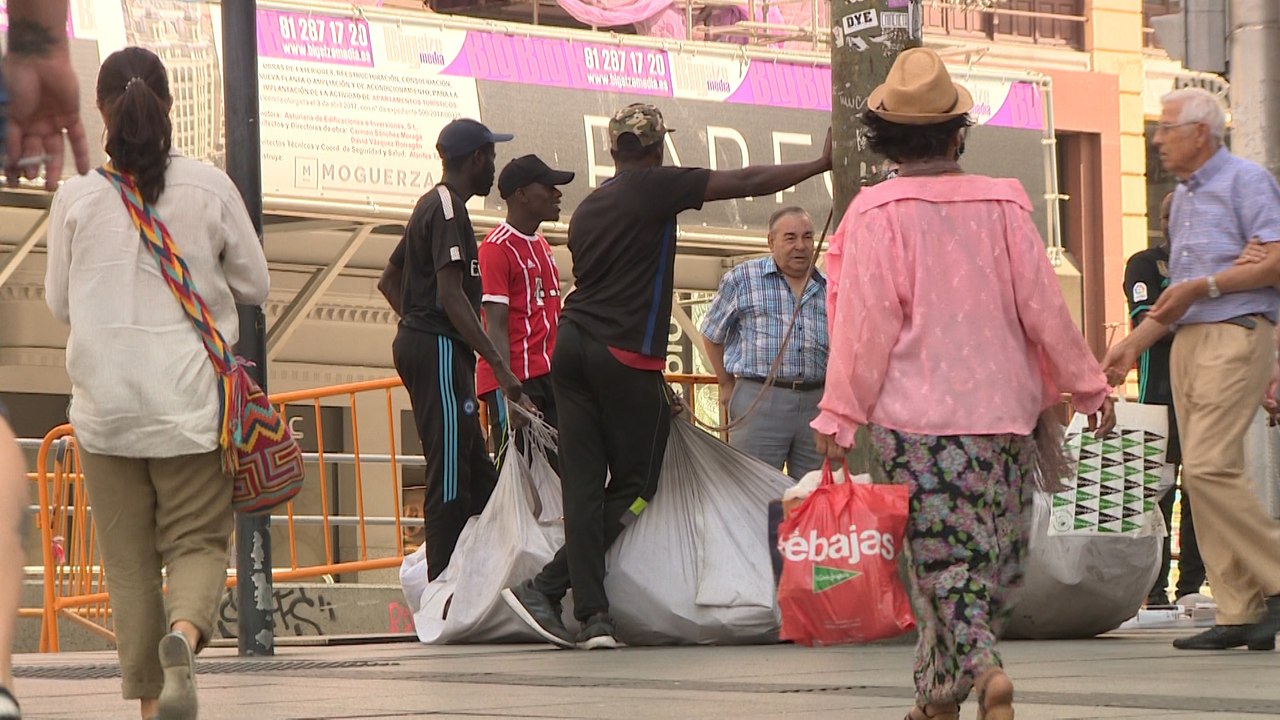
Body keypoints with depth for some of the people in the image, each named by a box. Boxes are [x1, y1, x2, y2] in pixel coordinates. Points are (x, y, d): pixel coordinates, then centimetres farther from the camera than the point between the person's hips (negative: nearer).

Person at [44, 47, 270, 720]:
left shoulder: (76, 196, -3)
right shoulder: (210, 188, -3)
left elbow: (58, 302, 7)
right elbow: (254, 285, 6)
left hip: (105, 404, 0)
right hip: (190, 399, 0)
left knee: (129, 559, 8)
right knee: (198, 540, 6)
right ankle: (183, 636, -24)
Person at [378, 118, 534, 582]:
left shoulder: (430, 207, 19)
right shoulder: (449, 210, -12)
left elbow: (389, 281, 28)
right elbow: (452, 295, -22)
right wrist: (498, 365, -25)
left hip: (416, 341, 11)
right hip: (440, 350, -11)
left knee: (475, 471, 11)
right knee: (449, 477, -11)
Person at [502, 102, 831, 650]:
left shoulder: (587, 208, 20)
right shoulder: (654, 187, -2)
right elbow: (746, 183, -4)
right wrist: (820, 165, 6)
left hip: (572, 343, 7)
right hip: (625, 355, -7)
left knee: (583, 483, 2)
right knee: (634, 486, 2)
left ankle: (591, 614, -5)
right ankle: (544, 588, -6)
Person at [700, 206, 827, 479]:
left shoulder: (829, 289, 13)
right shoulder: (742, 279, 4)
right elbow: (712, 334, 12)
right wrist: (726, 385, 12)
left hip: (816, 402, 4)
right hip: (759, 401, -3)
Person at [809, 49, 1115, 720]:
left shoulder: (877, 212, -8)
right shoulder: (1003, 204, 1)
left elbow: (865, 325, -8)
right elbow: (1043, 306, 4)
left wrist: (840, 415, -2)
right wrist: (1088, 384, 14)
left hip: (918, 414, -3)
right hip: (1004, 409, 3)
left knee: (946, 561, -2)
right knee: (992, 562, 13)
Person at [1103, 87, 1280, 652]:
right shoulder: (1183, 197, 23)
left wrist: (1205, 286, -16)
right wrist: (1134, 343, 23)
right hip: (1187, 341, 9)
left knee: (1209, 465, -20)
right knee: (1202, 473, 2)